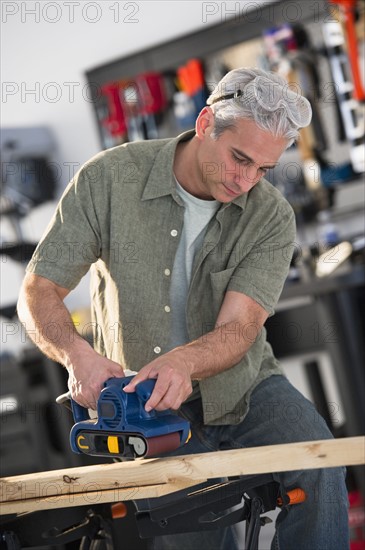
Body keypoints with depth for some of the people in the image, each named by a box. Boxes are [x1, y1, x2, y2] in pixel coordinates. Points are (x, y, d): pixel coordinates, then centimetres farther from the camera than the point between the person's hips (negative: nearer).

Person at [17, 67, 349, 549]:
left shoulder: (272, 217, -9)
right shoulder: (109, 179, -12)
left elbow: (238, 329, -19)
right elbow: (37, 292, -10)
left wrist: (182, 361, -42)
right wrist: (77, 353, -31)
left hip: (245, 387, 1)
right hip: (148, 402, -1)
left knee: (319, 469, -26)